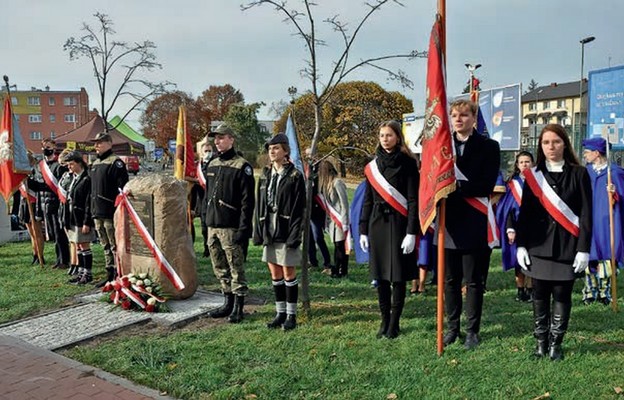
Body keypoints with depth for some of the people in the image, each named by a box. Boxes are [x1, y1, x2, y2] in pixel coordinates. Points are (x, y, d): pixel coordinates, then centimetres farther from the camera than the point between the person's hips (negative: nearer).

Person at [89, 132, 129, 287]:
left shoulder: (115, 162, -10)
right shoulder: (95, 164, 18)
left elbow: (122, 187, -17)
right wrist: (93, 209, 20)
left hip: (110, 212, -9)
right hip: (97, 213, 9)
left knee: (115, 246, -4)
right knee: (106, 246, 15)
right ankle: (110, 274, 23)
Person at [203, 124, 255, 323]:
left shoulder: (241, 166, -8)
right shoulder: (211, 165, 15)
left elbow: (247, 200, -12)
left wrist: (244, 228, -16)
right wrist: (205, 218, 16)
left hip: (230, 227, -8)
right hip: (212, 226, 8)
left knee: (236, 268, -1)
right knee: (220, 267, 15)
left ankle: (238, 307, 8)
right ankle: (228, 302, 27)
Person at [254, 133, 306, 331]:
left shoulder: (295, 176, -7)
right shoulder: (265, 175, 11)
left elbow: (299, 208, -10)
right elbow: (259, 205, 12)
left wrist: (294, 236, -15)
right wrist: (258, 232, 6)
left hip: (286, 233, -6)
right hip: (269, 232, 6)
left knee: (288, 273, 2)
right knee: (275, 274, 11)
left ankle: (291, 315, 12)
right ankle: (280, 313, 21)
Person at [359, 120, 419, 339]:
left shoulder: (407, 163, -3)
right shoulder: (372, 166, 10)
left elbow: (413, 199, -8)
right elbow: (368, 200, 13)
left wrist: (411, 232, -14)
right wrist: (363, 231, 9)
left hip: (398, 223, -4)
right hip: (377, 223, 5)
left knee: (398, 275, 1)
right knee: (380, 275, 8)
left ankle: (394, 322, 12)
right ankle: (384, 320, 19)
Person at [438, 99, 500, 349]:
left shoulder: (488, 147, 1)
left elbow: (486, 186, -9)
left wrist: (458, 185, -20)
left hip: (473, 224, -3)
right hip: (447, 221, 3)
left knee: (473, 280, 4)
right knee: (450, 280, 11)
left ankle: (472, 331, 15)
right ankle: (452, 328, 22)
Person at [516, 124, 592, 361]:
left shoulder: (579, 174, 0)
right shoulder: (533, 176, 5)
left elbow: (586, 214, -2)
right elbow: (524, 212, 5)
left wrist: (583, 249, -8)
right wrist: (520, 245, -2)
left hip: (567, 247, -2)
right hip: (539, 245, 2)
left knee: (562, 295, 4)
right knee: (540, 295, 7)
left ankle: (556, 343, 16)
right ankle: (541, 342, 18)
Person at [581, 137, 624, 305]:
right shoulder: (585, 172, 10)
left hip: (606, 222, -3)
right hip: (588, 221, 3)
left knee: (605, 255, -1)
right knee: (589, 257, 3)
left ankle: (605, 293, 10)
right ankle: (590, 293, 11)